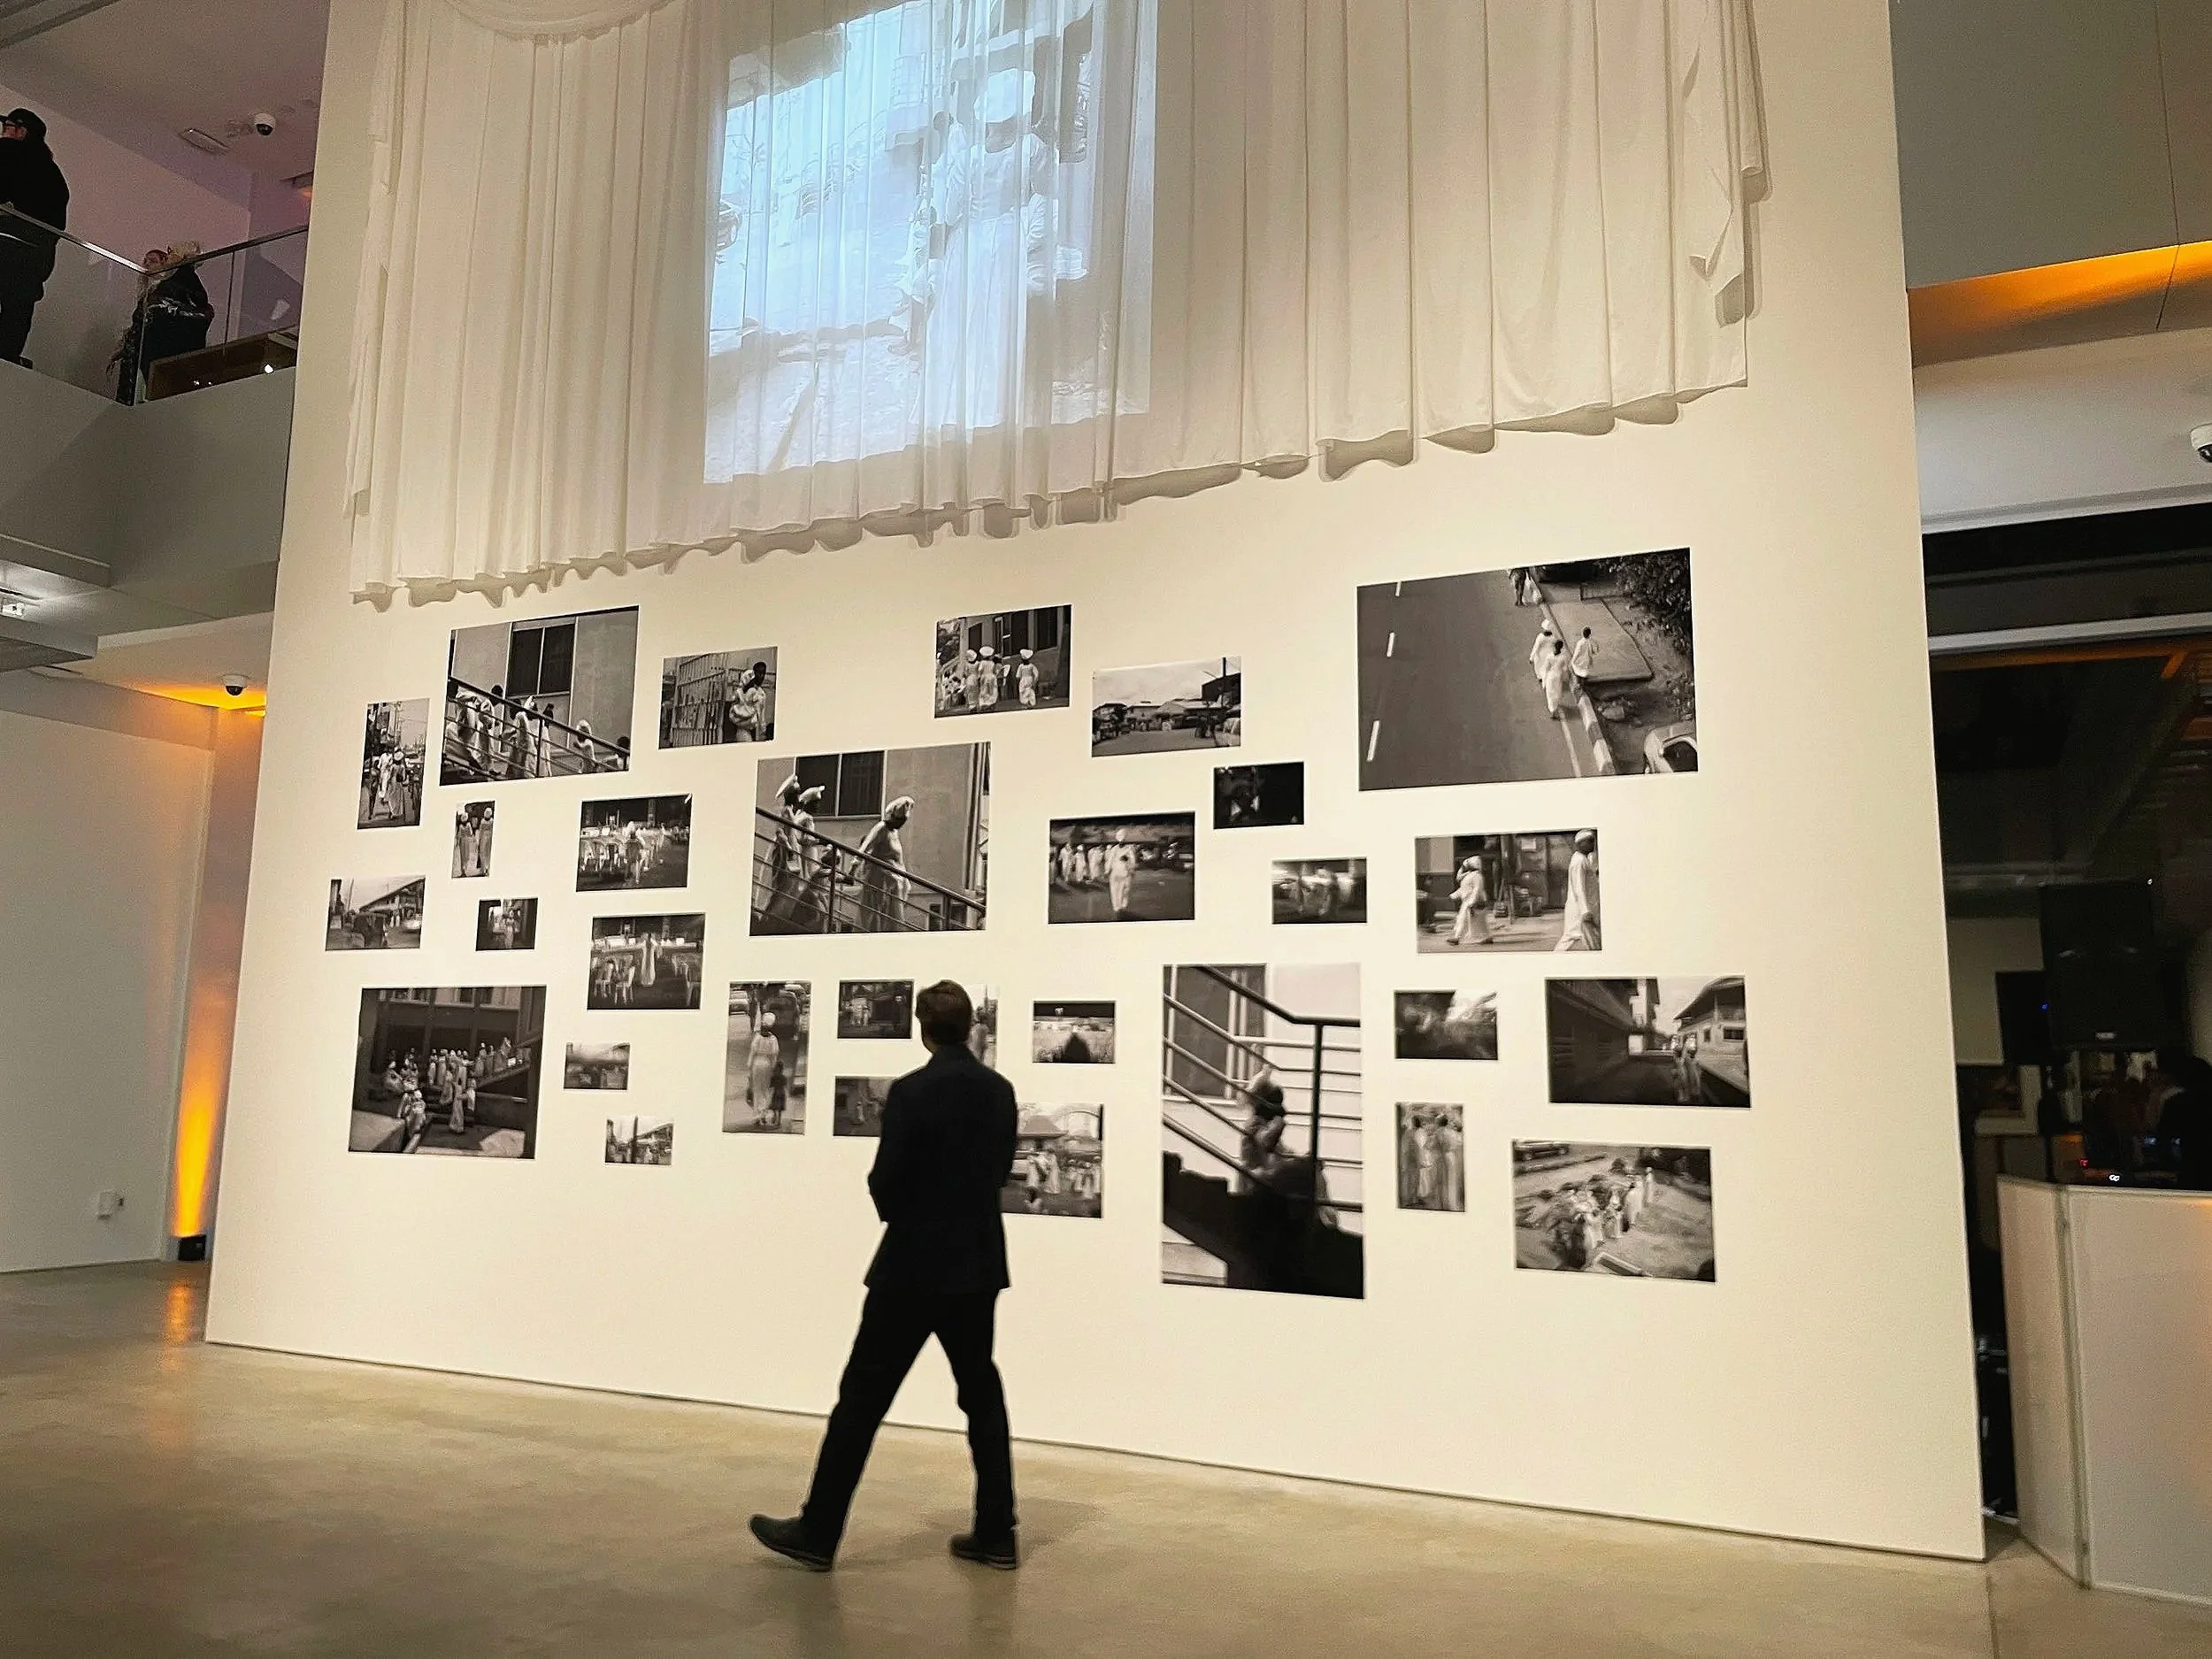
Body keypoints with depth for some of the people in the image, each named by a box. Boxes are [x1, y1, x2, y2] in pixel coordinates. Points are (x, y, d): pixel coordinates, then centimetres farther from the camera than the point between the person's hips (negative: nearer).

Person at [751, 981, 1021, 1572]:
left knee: (862, 1397, 4)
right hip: (977, 1264, 6)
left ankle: (818, 1533, 11)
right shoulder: (1000, 1090, 2)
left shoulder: (910, 1091, -16)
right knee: (982, 1395, 13)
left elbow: (885, 1183, -15)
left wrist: (894, 1206, 6)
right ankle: (996, 1534, 16)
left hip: (913, 1267, -6)